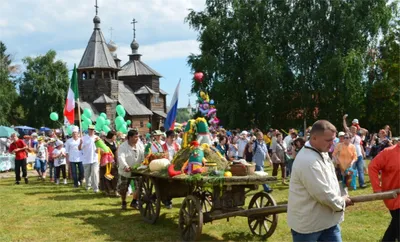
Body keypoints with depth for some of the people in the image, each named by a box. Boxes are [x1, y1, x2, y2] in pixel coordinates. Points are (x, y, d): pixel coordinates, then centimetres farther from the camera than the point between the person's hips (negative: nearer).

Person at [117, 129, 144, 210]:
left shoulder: (140, 145, 0)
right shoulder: (123, 147, -15)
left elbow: (144, 156, -5)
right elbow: (121, 157, -30)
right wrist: (125, 166, -47)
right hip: (125, 172, -3)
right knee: (123, 189, 7)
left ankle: (134, 201, 26)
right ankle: (123, 202, 32)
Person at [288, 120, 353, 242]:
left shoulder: (321, 153, 7)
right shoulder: (308, 161, -27)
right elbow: (322, 194, -25)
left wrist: (339, 201, 13)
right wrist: (341, 203, -9)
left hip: (327, 219, 9)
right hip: (307, 223, -9)